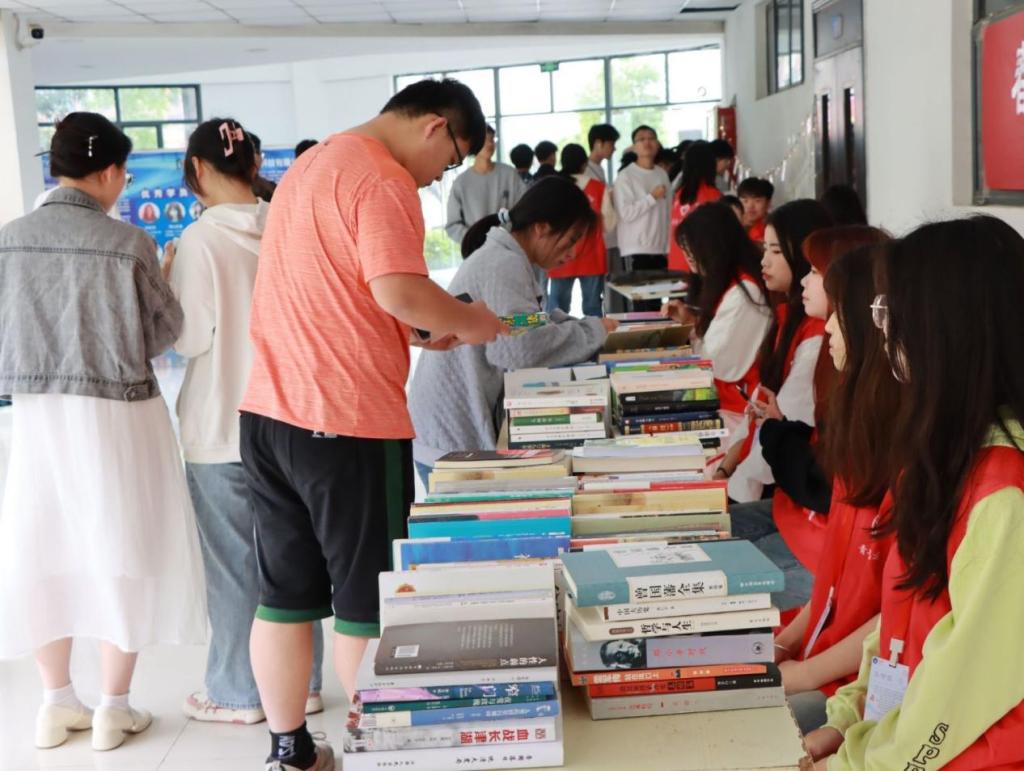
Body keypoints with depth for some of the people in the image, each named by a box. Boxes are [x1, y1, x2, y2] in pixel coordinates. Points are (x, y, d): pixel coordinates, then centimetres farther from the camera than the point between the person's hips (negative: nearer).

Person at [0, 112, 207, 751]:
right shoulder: (129, 243, -14)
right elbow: (164, 333, -6)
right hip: (118, 415, -3)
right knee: (122, 553, 9)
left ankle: (58, 702, 26)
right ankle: (113, 708, 17)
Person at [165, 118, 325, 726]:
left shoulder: (202, 239, -16)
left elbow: (189, 336, -13)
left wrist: (165, 280, 1)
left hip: (222, 424, -5)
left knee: (233, 562, 7)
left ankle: (239, 693, 20)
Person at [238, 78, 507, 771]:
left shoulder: (312, 164, 18)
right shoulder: (383, 180, -12)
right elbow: (399, 291, -24)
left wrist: (420, 330, 15)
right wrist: (465, 320, -6)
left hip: (269, 410, 9)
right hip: (347, 421, -9)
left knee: (285, 592, 14)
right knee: (365, 597, 5)